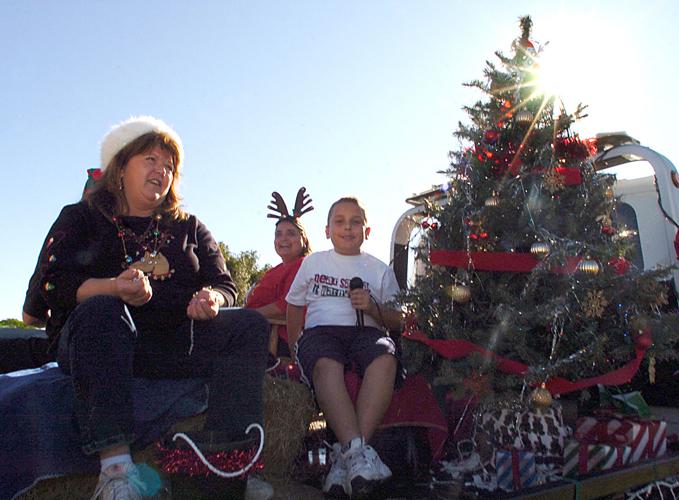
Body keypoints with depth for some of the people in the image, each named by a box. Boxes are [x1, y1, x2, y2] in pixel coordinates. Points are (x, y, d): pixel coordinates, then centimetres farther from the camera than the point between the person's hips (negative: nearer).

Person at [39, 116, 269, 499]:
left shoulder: (189, 227, 20)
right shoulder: (81, 219, 12)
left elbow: (224, 284, 12)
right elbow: (56, 284, -3)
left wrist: (211, 299, -16)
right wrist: (115, 288, -25)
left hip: (177, 343, 3)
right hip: (99, 339, -2)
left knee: (250, 325, -18)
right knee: (99, 310, -34)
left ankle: (223, 452, -37)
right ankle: (116, 467, -42)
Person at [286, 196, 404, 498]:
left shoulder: (380, 270, 19)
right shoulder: (313, 262, 22)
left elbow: (396, 321, 15)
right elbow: (295, 305, 26)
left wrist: (372, 307, -5)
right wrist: (294, 347, 14)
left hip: (366, 331, 1)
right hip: (320, 330, 0)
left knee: (385, 359, -35)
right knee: (326, 364, -37)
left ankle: (347, 455, -40)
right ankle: (358, 451, -44)